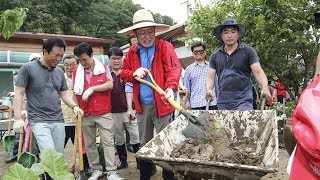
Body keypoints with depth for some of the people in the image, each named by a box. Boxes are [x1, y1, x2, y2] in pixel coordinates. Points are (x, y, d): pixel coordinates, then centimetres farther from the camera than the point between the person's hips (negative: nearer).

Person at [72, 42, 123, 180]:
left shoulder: (103, 68, 4)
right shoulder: (76, 73, 9)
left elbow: (110, 85, -9)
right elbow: (75, 93, 13)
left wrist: (92, 88, -15)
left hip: (103, 113, -2)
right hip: (85, 115, 3)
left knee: (108, 142, -2)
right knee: (89, 144, 9)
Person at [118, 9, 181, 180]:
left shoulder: (165, 47, -6)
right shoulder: (132, 51, 10)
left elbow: (174, 69, -18)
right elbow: (123, 72, 14)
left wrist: (171, 88, -37)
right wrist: (134, 73, -9)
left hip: (161, 103, -5)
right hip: (142, 105, 5)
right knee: (144, 143, 17)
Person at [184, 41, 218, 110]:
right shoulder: (189, 69, 11)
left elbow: (217, 83, 16)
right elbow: (187, 87, 11)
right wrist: (187, 102, 5)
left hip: (212, 103, 1)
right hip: (196, 104, -1)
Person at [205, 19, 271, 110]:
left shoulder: (247, 51, 2)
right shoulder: (215, 56, 11)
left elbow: (258, 72, -5)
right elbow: (210, 77, 7)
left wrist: (264, 88, -23)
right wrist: (208, 90, -14)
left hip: (243, 101, -3)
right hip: (223, 102, 4)